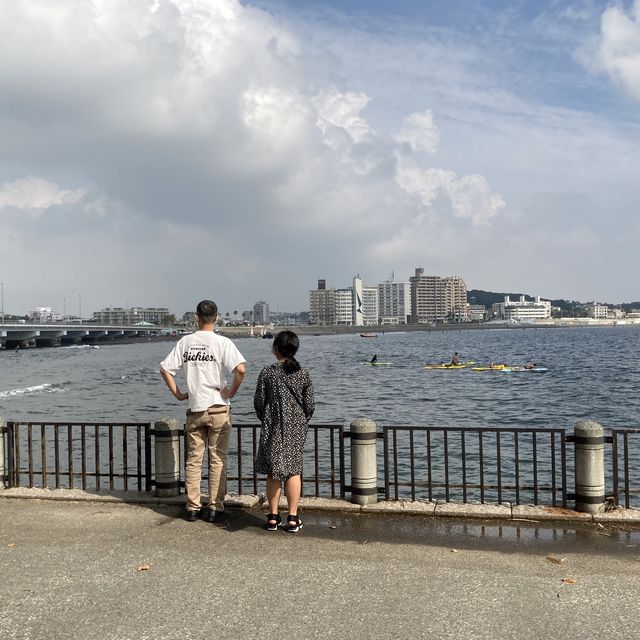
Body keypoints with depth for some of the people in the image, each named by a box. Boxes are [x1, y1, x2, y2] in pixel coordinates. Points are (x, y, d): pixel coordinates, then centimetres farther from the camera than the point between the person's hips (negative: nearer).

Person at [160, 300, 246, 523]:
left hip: (194, 409, 3)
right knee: (218, 460, 5)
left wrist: (178, 394, 10)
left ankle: (192, 508, 15)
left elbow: (165, 369, 4)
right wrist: (231, 392, -9)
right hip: (218, 409, -3)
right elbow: (240, 369, -23)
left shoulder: (185, 342, 3)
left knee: (193, 460, 12)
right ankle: (216, 508, 9)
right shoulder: (222, 342, -9)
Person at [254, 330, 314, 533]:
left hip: (273, 428, -1)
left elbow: (259, 402, -4)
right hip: (296, 428, 1)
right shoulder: (303, 374, -3)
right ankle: (293, 518, 10)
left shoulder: (267, 373, -8)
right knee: (293, 471, 8)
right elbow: (310, 405, -1)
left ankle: (273, 517, 15)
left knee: (273, 472, 8)